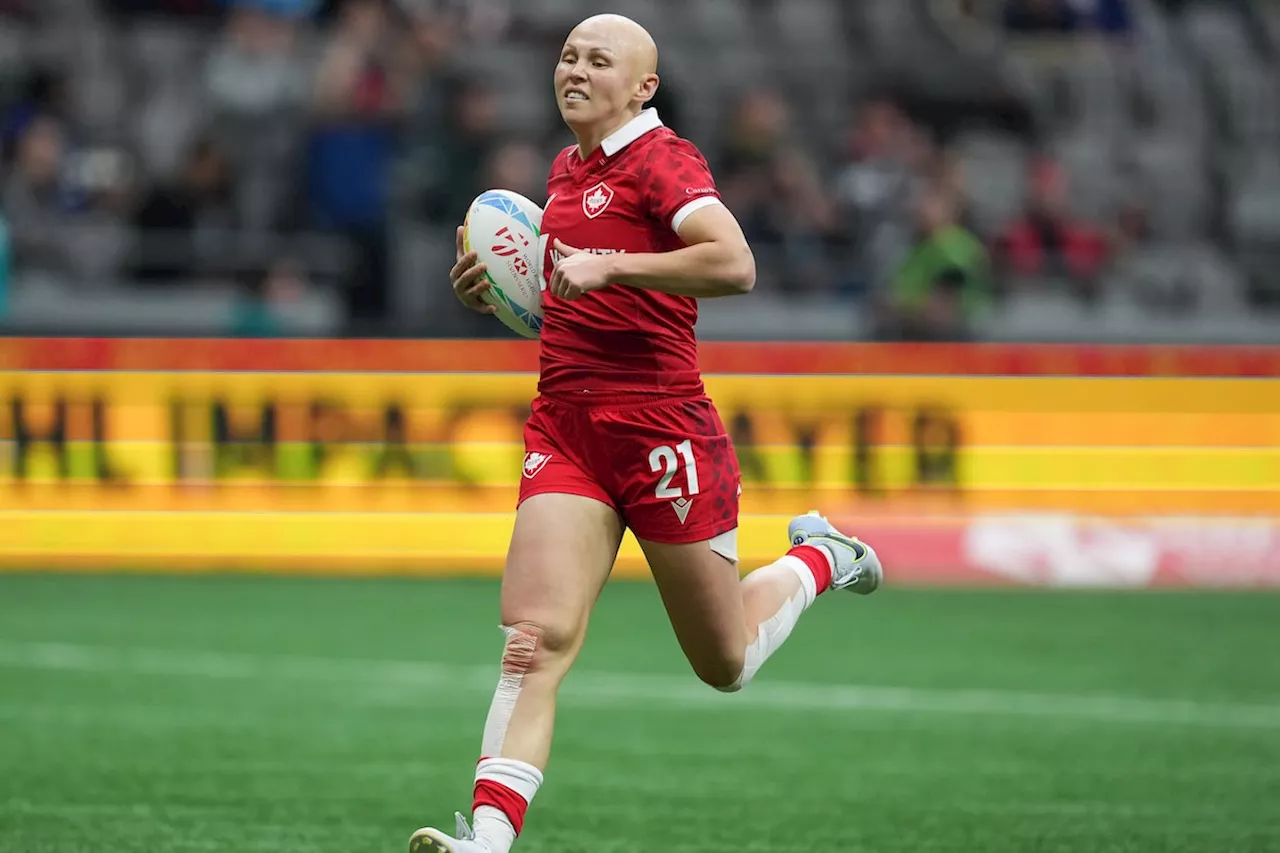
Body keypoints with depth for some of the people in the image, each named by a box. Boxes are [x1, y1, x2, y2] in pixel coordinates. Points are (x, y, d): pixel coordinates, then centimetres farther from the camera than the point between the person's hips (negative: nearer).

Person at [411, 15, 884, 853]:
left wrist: (608, 266, -25)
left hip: (662, 429, -6)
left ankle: (819, 559, 38)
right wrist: (499, 281, 14)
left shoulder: (661, 158, -9)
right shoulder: (567, 170, 15)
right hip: (565, 429, 6)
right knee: (534, 640, -14)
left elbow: (735, 264, -25)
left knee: (726, 665, 9)